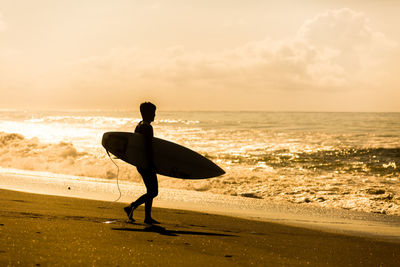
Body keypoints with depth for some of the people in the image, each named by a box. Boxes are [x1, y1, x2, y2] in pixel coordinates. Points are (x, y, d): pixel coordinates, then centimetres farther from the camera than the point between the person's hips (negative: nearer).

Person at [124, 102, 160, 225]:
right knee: (153, 192, -5)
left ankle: (148, 217, 14)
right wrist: (151, 165, -20)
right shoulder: (148, 127, -16)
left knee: (151, 191, 13)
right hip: (146, 164, -10)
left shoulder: (138, 126, 14)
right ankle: (132, 207, -11)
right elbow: (148, 148, -21)